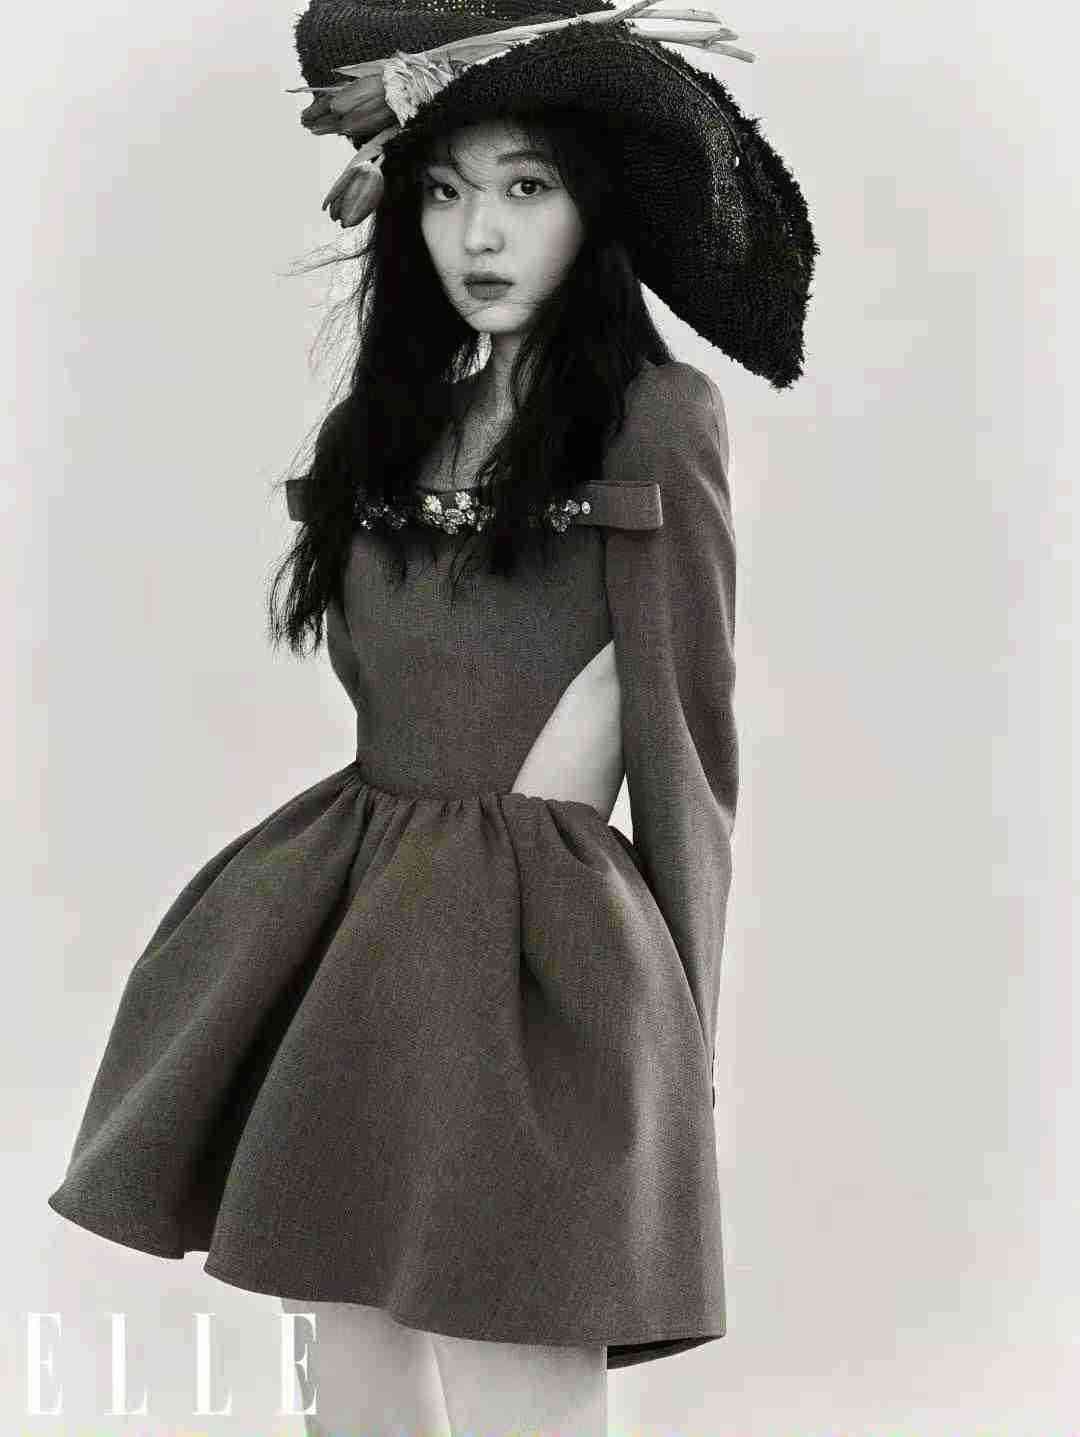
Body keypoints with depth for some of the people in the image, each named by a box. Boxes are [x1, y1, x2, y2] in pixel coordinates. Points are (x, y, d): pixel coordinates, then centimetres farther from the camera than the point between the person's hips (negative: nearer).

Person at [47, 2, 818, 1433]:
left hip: (531, 951, -6)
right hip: (347, 929, 6)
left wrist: (675, 1032, -1)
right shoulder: (391, 419, 13)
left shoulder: (658, 418, -5)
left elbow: (683, 733, -3)